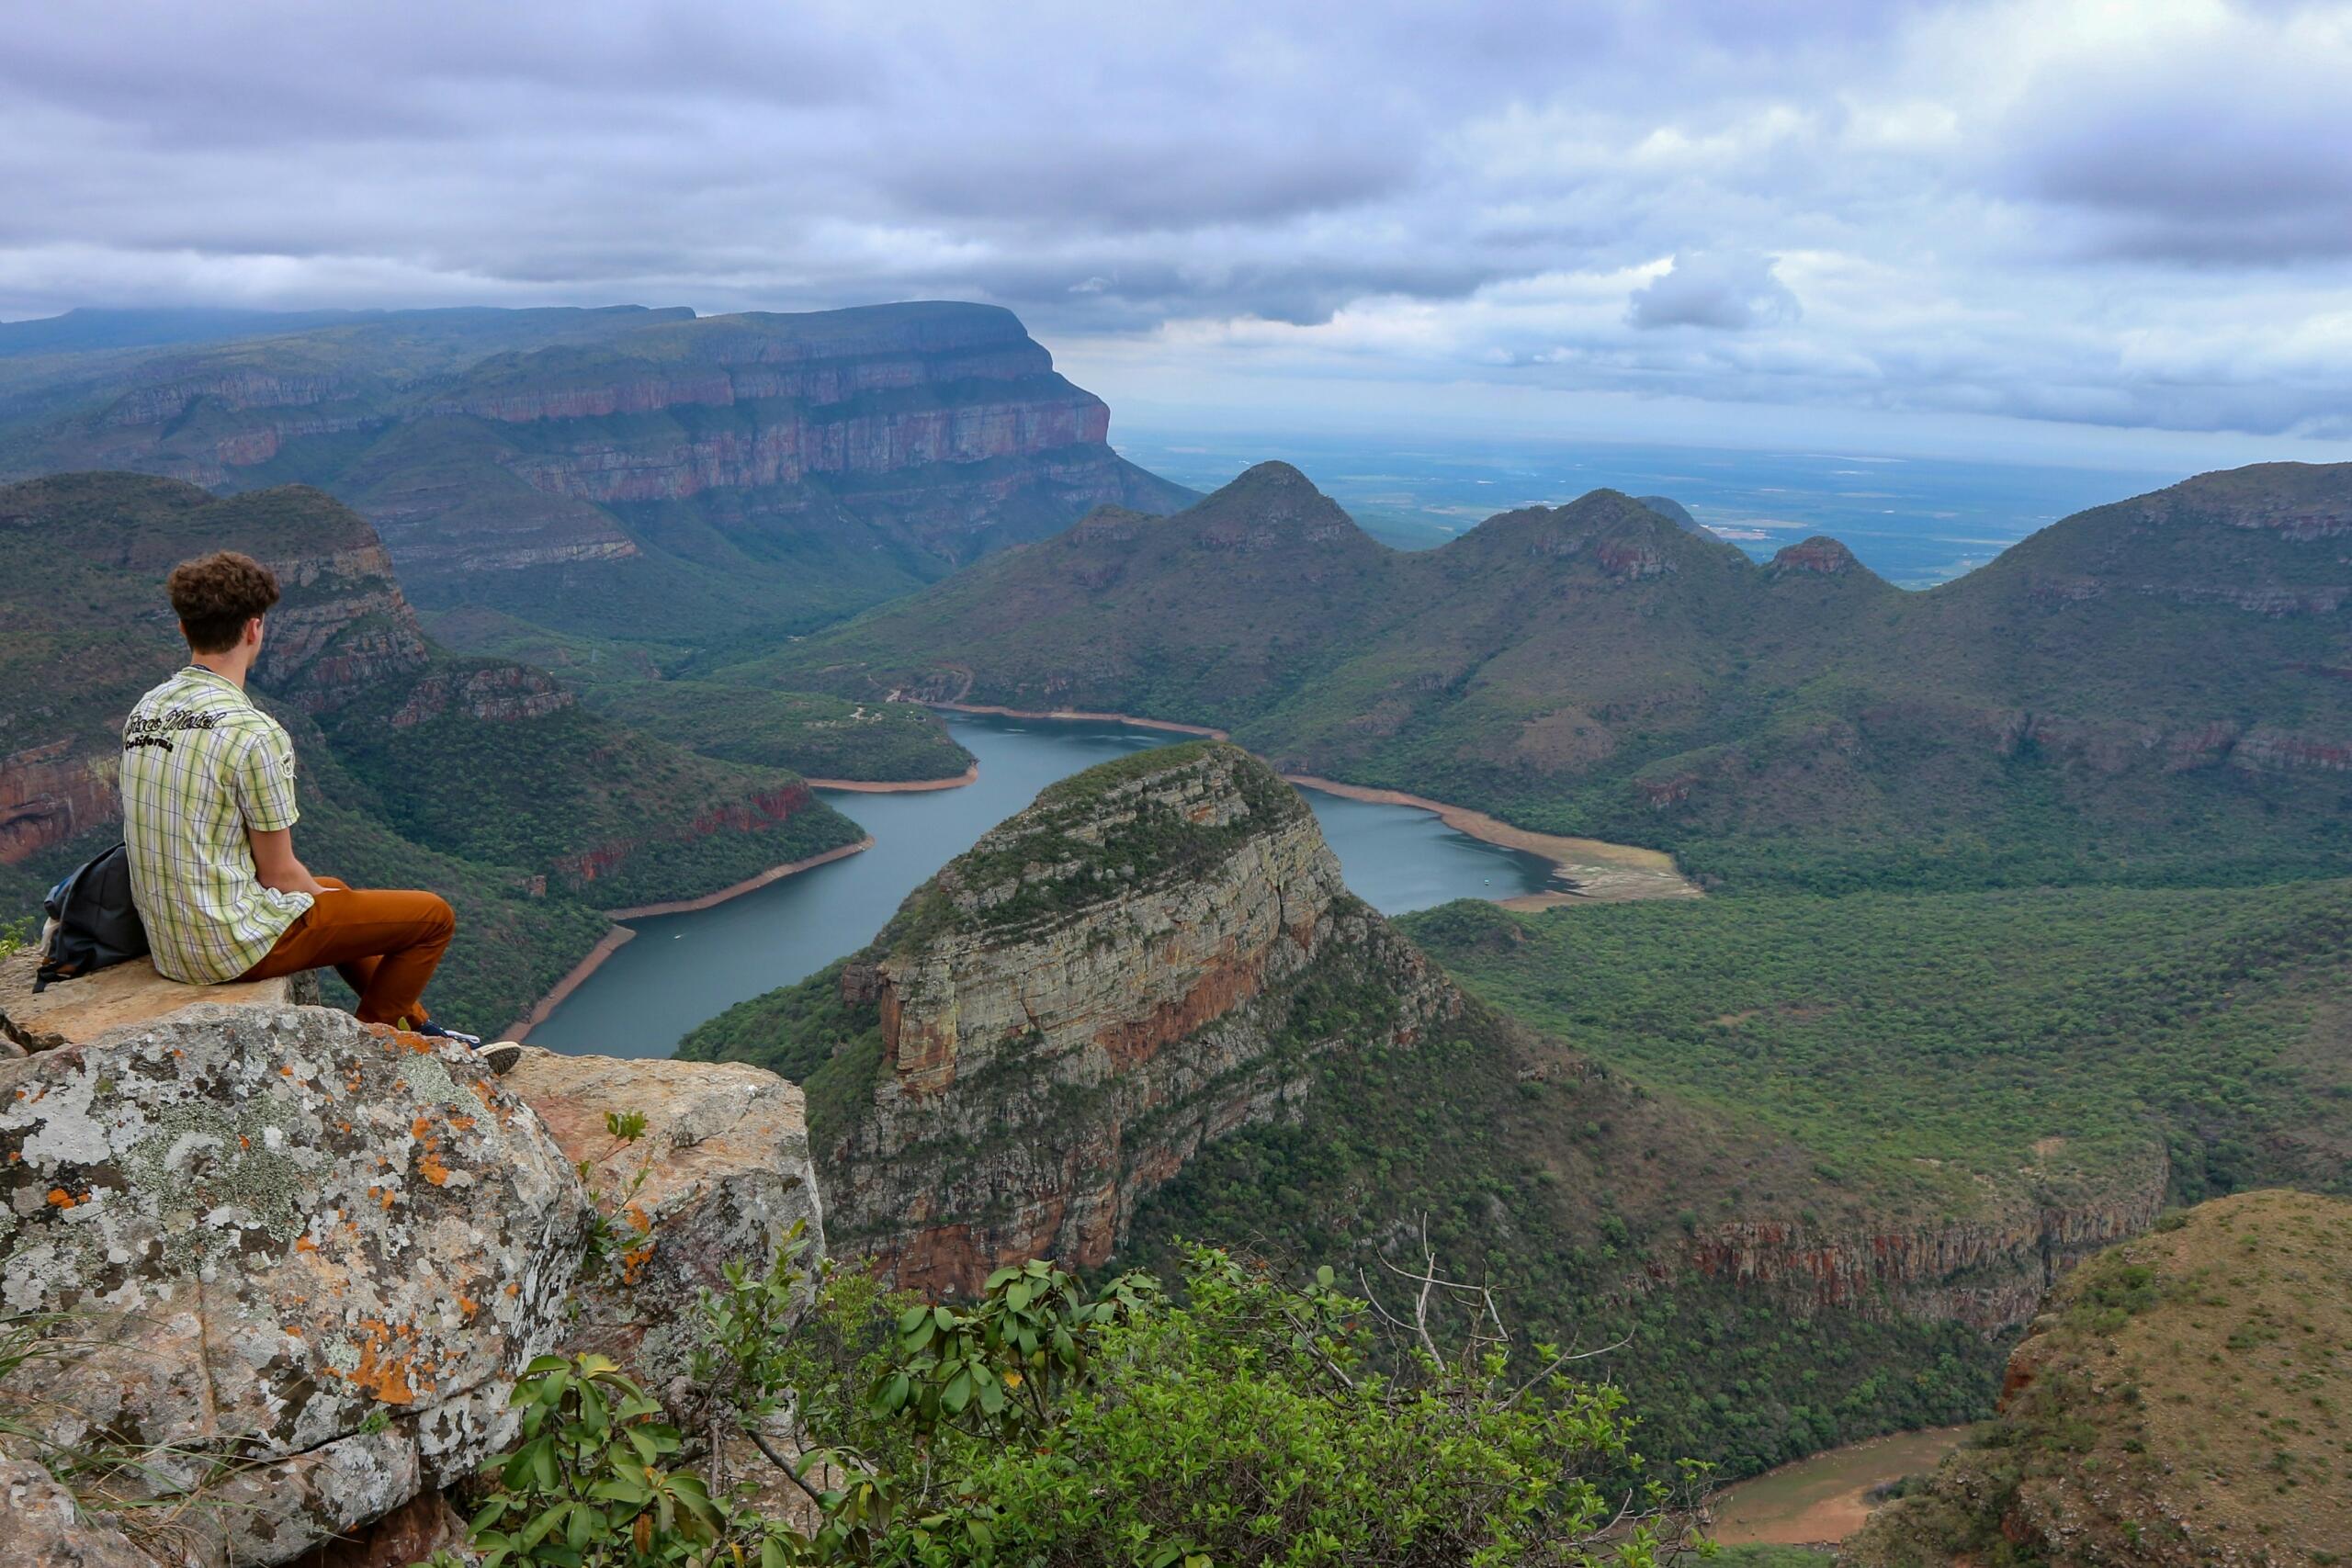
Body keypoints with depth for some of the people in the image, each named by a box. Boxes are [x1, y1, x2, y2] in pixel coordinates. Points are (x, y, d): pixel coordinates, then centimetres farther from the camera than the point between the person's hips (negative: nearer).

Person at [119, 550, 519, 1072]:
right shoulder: (254, 732, -23)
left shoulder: (145, 711, 4)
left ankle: (418, 1030, 42)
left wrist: (323, 893, 15)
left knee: (333, 891, 34)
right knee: (433, 915, 1)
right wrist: (322, 897, 6)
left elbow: (188, 839, 13)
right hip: (237, 946, -9)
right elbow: (278, 872, -17)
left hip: (169, 942, 9)